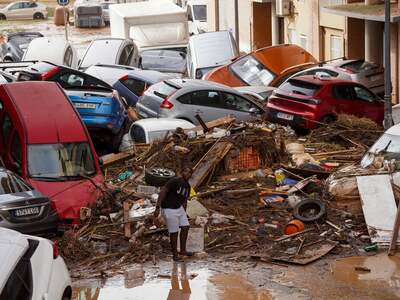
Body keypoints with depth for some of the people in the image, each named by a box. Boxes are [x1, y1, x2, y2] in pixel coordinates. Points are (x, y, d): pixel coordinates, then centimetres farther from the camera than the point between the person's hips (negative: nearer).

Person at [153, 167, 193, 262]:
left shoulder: (187, 186, 7)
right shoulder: (174, 181, -19)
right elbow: (162, 192, -23)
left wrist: (184, 214, 19)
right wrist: (158, 208, -27)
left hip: (179, 208, 9)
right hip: (169, 209, -8)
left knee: (185, 227, 7)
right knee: (174, 232, -2)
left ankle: (183, 250, 22)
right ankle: (175, 255, 12)